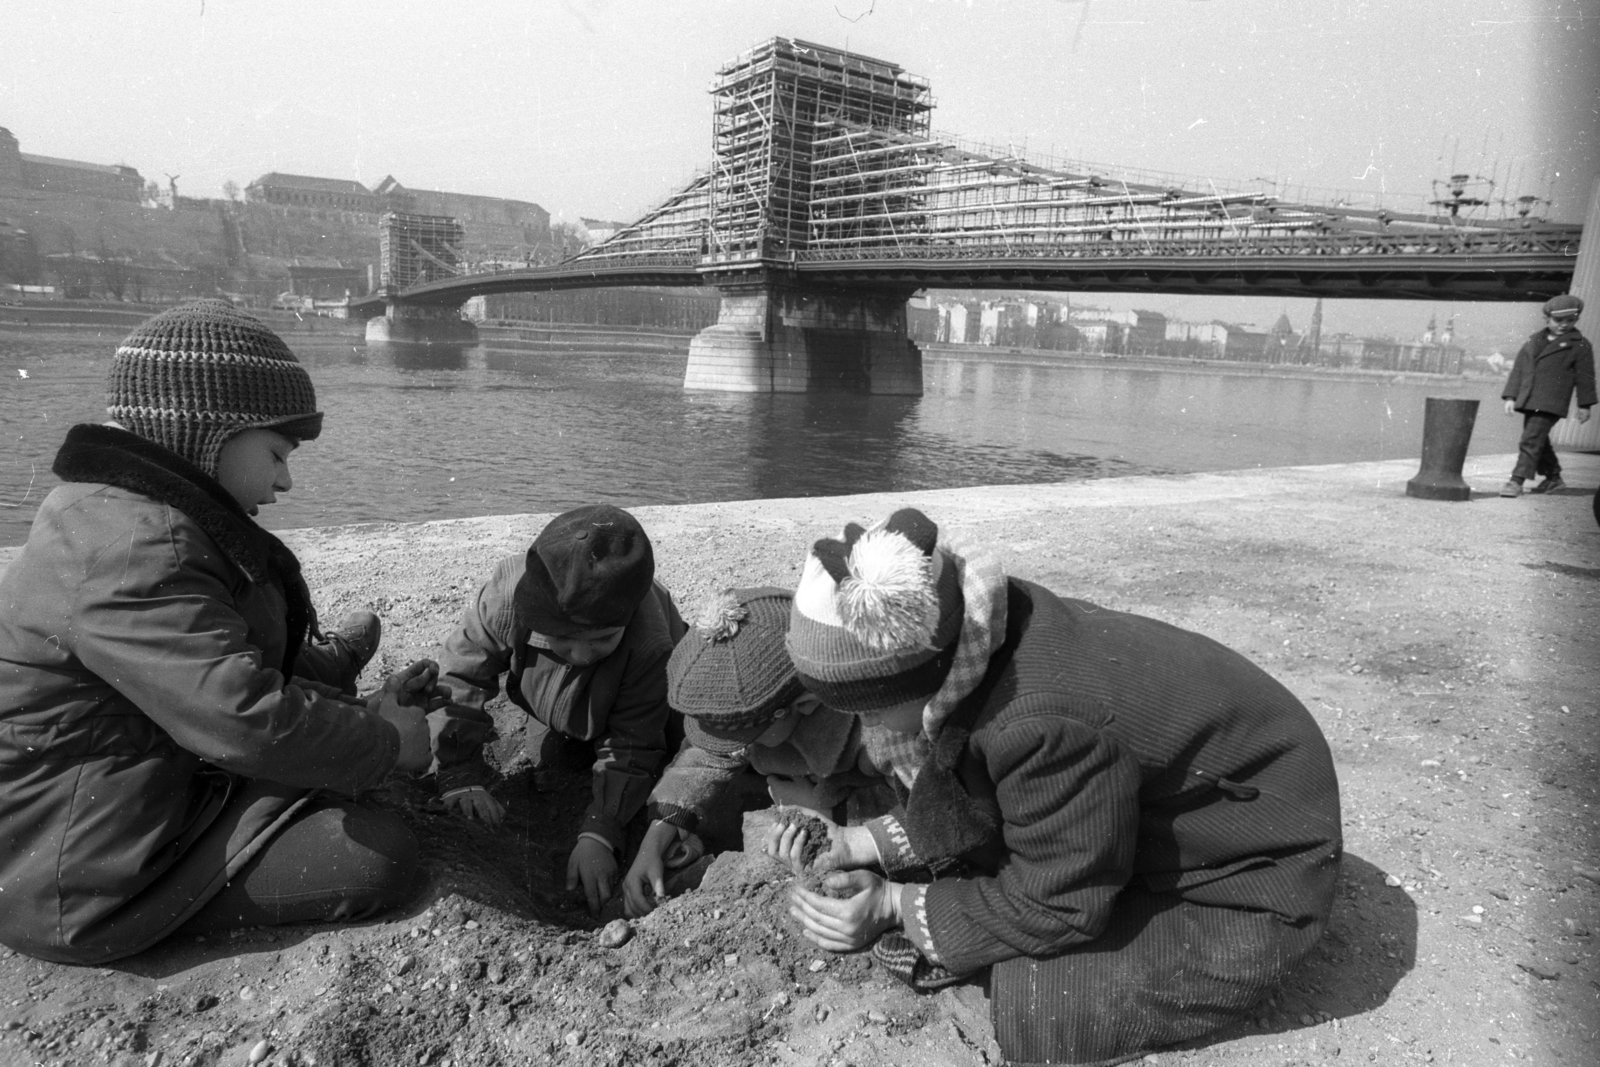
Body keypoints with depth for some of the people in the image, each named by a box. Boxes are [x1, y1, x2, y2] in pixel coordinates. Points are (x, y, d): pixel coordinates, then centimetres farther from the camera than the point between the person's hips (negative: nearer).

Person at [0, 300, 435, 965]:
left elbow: (237, 656, 13)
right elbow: (249, 722, -36)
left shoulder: (143, 512, 6)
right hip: (89, 879, -10)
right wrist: (386, 743, -20)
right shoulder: (135, 549, -30)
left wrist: (366, 710, 6)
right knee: (381, 859, -16)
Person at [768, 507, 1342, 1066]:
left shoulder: (1041, 725, -39)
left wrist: (893, 906, -18)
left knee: (1035, 1006, -19)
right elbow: (976, 809, 1)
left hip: (1252, 875, -7)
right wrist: (860, 843, -8)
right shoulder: (969, 641, -14)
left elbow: (1056, 907, -23)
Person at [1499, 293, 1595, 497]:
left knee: (1531, 440, -15)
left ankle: (1516, 482, -16)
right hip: (1529, 401, 6)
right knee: (1539, 441, 15)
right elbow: (1518, 369, 14)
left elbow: (1585, 377, 5)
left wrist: (1584, 405, 4)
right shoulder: (1533, 341, 14)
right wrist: (1510, 397, 6)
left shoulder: (1580, 345, 4)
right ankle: (1553, 478, 30)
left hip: (1550, 403, -6)